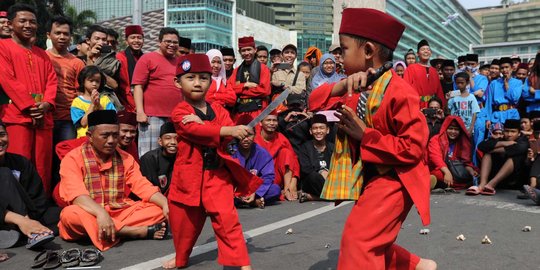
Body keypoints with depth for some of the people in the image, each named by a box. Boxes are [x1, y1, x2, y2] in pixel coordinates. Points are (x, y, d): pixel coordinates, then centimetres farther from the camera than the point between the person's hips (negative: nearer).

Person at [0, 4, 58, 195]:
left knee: (43, 168, 5)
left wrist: (46, 104, -6)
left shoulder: (42, 54, 22)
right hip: (17, 116, -5)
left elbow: (52, 81, 13)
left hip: (43, 117, 5)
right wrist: (30, 107, -13)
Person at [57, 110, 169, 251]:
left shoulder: (125, 158, 6)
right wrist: (101, 213, -42)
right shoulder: (73, 158, -8)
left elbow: (143, 186, -4)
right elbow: (77, 195, -23)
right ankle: (142, 231, -29)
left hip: (119, 214, 3)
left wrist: (166, 204, -23)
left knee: (159, 209, -13)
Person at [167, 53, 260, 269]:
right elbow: (197, 131, -26)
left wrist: (201, 122, -22)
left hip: (217, 174, 1)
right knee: (184, 221, 14)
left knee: (227, 219, -9)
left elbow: (228, 138, -11)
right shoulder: (180, 112, -7)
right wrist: (228, 130, -37)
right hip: (189, 175, -1)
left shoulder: (219, 111, 5)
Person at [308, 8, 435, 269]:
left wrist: (365, 135, -22)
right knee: (372, 244, 19)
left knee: (358, 238, -18)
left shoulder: (399, 92, -23)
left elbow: (412, 147, -25)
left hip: (394, 180, -9)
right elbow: (315, 102, 0)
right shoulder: (360, 88, 1)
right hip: (371, 177, 9)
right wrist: (342, 85, -19)